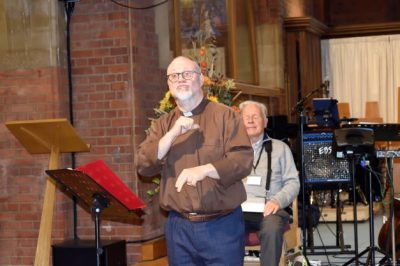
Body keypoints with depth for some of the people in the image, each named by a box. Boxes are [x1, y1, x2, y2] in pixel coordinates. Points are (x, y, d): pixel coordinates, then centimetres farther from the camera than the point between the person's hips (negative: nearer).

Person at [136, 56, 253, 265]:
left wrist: (205, 170, -25)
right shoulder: (162, 125, 12)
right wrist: (173, 134, -12)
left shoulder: (225, 116, 0)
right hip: (178, 227, 3)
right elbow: (144, 166, 0)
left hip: (222, 224, -3)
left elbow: (243, 160, -10)